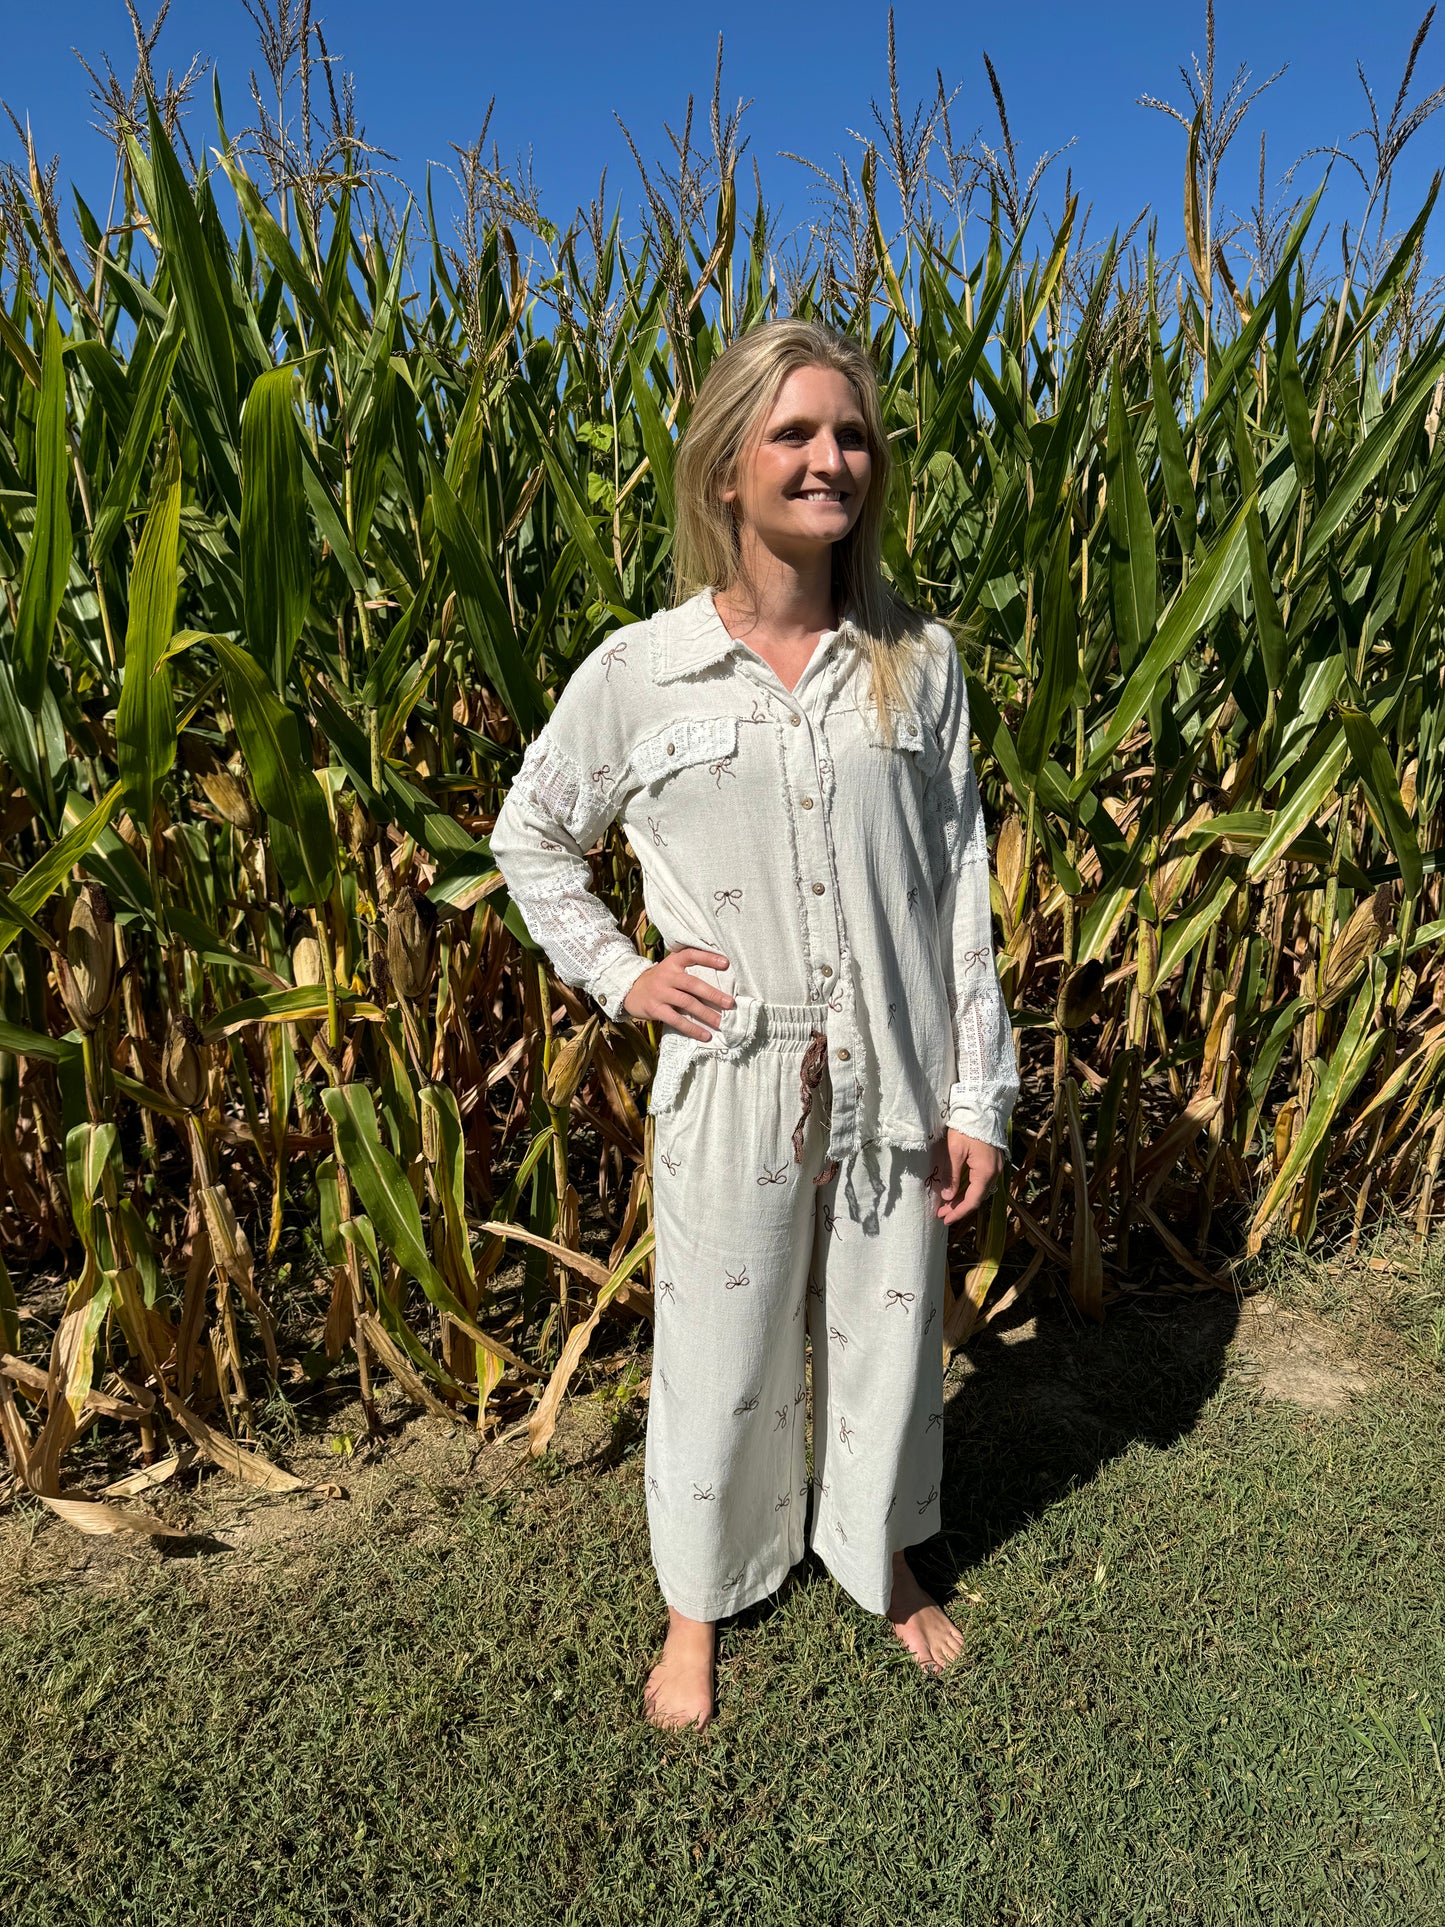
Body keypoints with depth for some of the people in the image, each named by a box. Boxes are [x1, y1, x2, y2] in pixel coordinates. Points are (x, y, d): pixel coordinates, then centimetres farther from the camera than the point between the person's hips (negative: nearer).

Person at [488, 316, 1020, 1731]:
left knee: (889, 1336, 18)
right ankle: (700, 1602, 43)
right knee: (719, 1349, 14)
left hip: (892, 1076, 2)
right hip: (731, 1078, -1)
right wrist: (616, 977, -1)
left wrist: (976, 1092, 1)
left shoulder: (919, 663, -1)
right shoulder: (638, 671, -5)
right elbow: (528, 835, 9)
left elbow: (959, 886, 2)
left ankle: (881, 1559, 49)